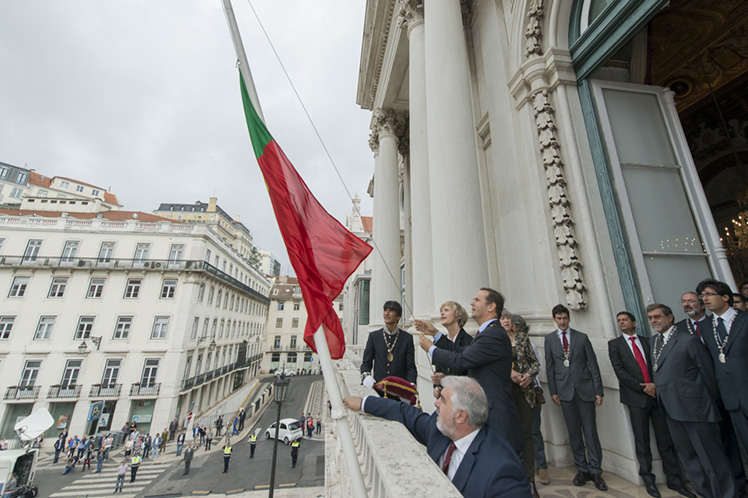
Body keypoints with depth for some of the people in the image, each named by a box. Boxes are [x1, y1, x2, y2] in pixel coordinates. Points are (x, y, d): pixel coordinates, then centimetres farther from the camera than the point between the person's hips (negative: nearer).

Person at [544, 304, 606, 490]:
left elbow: (593, 364, 2)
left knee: (590, 430, 4)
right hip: (565, 390, 1)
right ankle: (582, 469, 22)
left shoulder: (582, 337, 2)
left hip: (584, 388, 0)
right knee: (574, 432, 8)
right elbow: (549, 366, 4)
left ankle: (595, 471, 19)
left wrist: (599, 390, -3)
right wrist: (553, 391, 1)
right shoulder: (549, 339, 2)